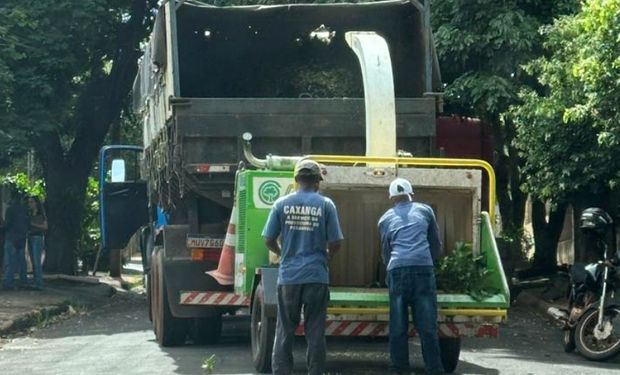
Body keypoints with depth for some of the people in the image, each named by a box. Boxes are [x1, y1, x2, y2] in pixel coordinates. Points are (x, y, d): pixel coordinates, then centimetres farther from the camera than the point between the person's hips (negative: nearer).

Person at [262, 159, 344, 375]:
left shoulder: (282, 204, 1)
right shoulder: (326, 205, -2)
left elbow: (269, 240, 4)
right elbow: (335, 244, -2)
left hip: (288, 276, 1)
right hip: (317, 276, -1)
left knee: (285, 331, 7)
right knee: (315, 332, 4)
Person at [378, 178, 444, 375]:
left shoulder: (385, 219, 21)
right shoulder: (425, 211, 20)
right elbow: (436, 244, 25)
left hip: (397, 270, 1)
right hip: (423, 268, -1)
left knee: (398, 327, 3)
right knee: (427, 326, -2)